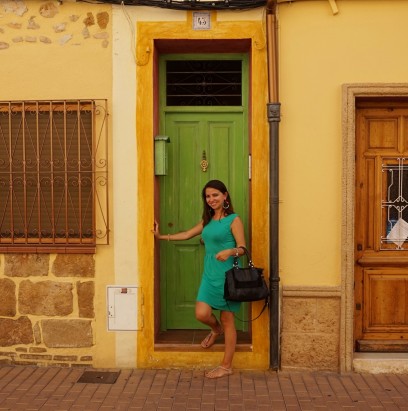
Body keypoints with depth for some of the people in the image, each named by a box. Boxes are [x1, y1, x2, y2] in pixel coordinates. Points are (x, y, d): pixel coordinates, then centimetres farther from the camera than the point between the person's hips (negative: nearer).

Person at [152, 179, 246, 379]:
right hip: (209, 275, 6)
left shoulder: (233, 220, -5)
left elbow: (242, 248, -10)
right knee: (201, 314, -6)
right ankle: (216, 329, 31)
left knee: (227, 319, 2)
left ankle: (226, 366, 14)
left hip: (227, 276, -6)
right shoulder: (208, 221, 15)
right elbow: (187, 234, 24)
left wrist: (230, 251, -31)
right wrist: (161, 236, 26)